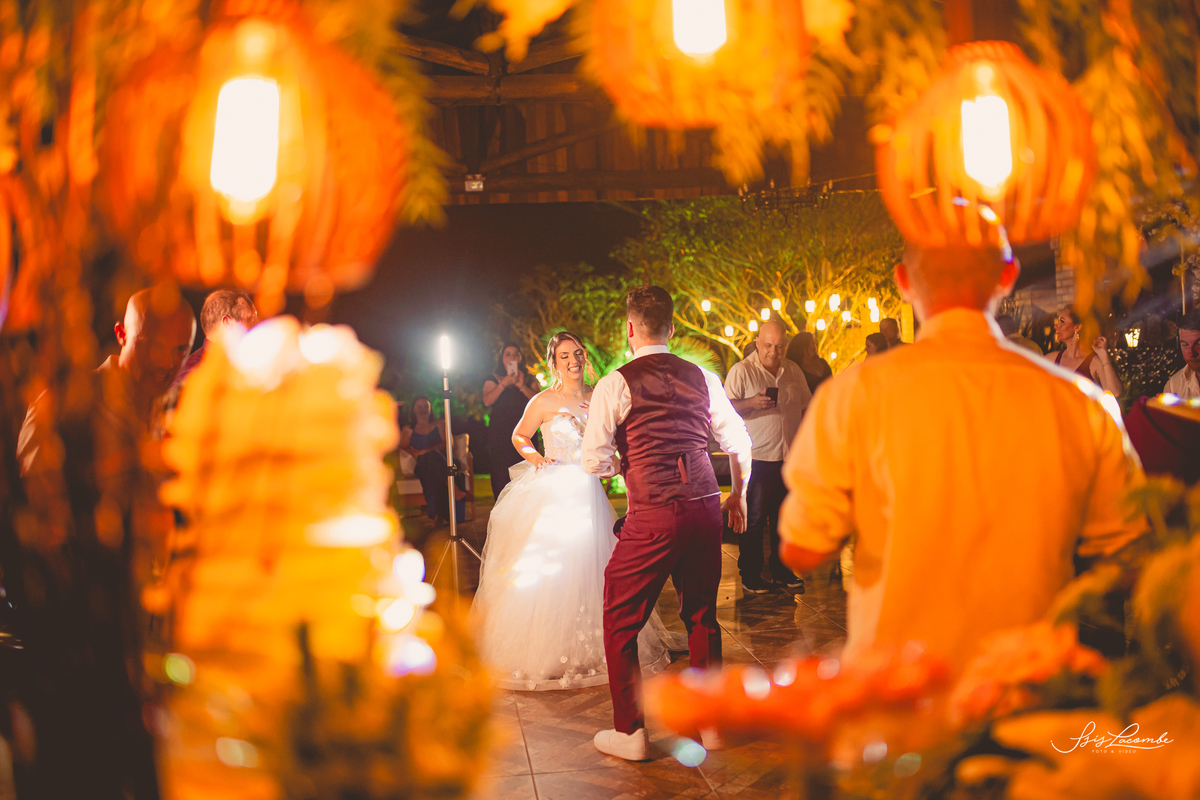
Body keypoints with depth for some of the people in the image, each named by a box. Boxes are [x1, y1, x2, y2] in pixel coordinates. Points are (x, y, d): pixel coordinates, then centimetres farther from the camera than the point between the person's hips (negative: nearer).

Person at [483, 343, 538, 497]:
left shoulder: (528, 379, 14)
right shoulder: (493, 379, 11)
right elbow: (487, 401, -6)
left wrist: (521, 386, -14)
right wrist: (504, 383, -15)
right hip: (500, 434, -1)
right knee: (502, 474, -6)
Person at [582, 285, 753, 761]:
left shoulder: (615, 385, -5)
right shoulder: (702, 379, 9)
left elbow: (595, 462, -5)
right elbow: (739, 442, 13)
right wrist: (738, 495, 27)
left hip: (653, 518, -5)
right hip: (707, 510, 5)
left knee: (620, 621, 9)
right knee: (702, 617, 20)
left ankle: (630, 733, 14)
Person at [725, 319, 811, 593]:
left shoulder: (794, 370, 12)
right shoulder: (741, 371, -5)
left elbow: (806, 407, 20)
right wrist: (752, 402, -27)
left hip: (790, 458, 5)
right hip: (755, 459, -5)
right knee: (753, 520, -1)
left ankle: (782, 570, 24)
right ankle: (750, 576, 9)